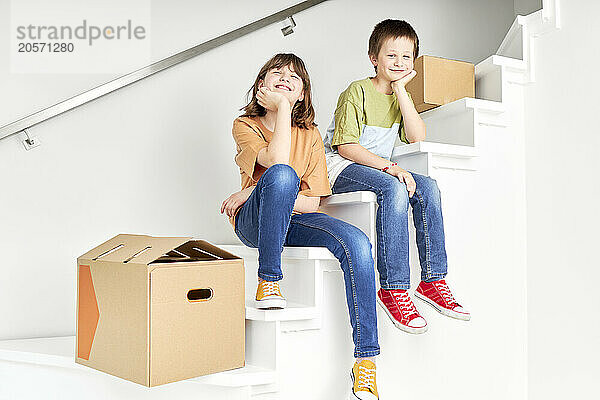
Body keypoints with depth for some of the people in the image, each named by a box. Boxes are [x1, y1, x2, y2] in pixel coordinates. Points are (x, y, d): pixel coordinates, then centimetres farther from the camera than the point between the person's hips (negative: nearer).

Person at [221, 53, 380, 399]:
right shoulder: (245, 125, 3)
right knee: (282, 174, -36)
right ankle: (269, 281, -25)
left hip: (295, 220, 3)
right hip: (254, 222, -3)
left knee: (358, 244, -26)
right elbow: (277, 161, -20)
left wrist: (252, 193, -11)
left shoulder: (311, 134, 10)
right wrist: (281, 107, -13)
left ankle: (366, 359, -23)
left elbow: (312, 203, -1)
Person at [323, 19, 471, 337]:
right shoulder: (357, 91, -9)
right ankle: (393, 288, -32)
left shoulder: (401, 97, 14)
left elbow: (417, 137, -5)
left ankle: (433, 280, -13)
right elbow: (345, 146, -17)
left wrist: (401, 90, -8)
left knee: (427, 188, -16)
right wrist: (389, 166, -24)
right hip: (339, 168, -7)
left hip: (379, 167, 7)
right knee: (394, 189, -33)